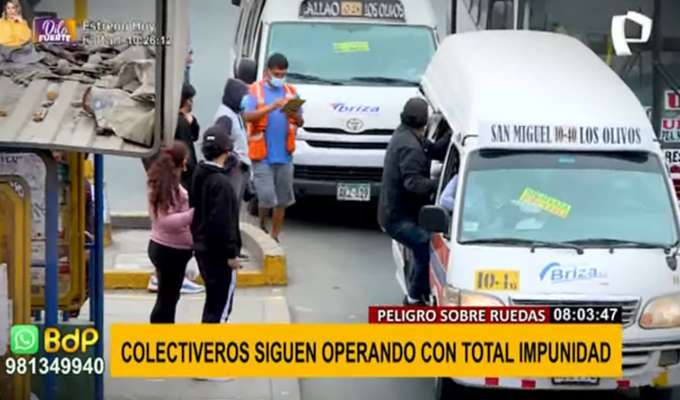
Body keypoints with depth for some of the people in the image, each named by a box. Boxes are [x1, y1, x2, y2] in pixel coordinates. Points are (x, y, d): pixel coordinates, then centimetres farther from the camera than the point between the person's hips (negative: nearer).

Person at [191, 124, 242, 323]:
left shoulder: (199, 175, 7)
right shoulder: (221, 183, -22)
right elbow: (222, 223, -24)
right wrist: (232, 254, -17)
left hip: (202, 248, 9)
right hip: (219, 253, -9)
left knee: (213, 300, 21)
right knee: (221, 306, -2)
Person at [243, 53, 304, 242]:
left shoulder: (290, 91, 13)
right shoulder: (255, 90, 2)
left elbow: (300, 122, 11)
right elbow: (247, 116, -12)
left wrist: (294, 115, -12)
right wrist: (271, 107, -22)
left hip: (284, 154, 4)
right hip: (262, 155, -4)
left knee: (283, 199, 5)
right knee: (267, 197, -9)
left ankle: (274, 236, 16)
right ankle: (262, 226, 18)